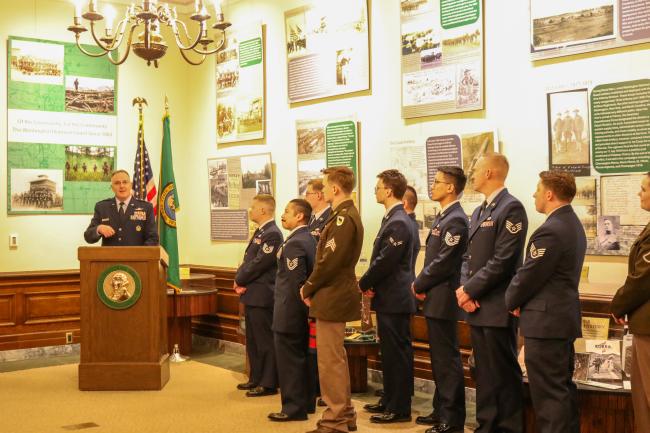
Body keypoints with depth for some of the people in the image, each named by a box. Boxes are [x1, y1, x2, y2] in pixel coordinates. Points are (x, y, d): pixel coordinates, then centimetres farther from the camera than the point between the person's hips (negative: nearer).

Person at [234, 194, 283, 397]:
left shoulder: (272, 234, -16)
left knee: (265, 340, -2)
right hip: (251, 295, 10)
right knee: (252, 340, 17)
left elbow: (259, 264, -20)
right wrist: (240, 281, 0)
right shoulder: (259, 232, 15)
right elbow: (248, 260, 16)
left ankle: (268, 384, 5)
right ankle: (256, 378, 28)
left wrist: (239, 280, -8)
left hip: (261, 296, -10)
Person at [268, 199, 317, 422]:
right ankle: (306, 402, 26)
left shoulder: (293, 243, -20)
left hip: (290, 312, -10)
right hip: (303, 311, 10)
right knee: (302, 358, 17)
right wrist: (308, 307, 15)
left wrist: (303, 307, -14)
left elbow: (297, 282, -23)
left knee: (289, 360, -1)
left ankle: (293, 408, 6)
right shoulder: (309, 239, 10)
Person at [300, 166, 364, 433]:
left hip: (332, 298, -10)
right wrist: (312, 287, 10)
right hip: (338, 295, 10)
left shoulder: (343, 218, -18)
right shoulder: (347, 215, 14)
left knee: (330, 360, -3)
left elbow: (330, 261, -23)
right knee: (336, 358, 17)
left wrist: (308, 288, -11)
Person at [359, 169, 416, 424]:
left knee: (398, 353, -2)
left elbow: (385, 261, -21)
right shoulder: (392, 219, 13)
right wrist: (369, 284, 4)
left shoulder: (398, 223, -18)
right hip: (388, 298, 10)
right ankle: (390, 400, 29)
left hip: (395, 300, -10)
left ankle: (399, 408, 6)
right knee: (389, 352, 17)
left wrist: (363, 284, -9)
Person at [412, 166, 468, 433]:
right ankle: (441, 410, 27)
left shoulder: (456, 220, -16)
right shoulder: (443, 217, 15)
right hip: (434, 299, 10)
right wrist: (421, 284, 6)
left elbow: (444, 262, -20)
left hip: (442, 300, -10)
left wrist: (419, 284, -9)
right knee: (439, 359, 16)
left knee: (447, 360, -3)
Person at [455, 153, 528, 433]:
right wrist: (464, 288, -2)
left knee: (503, 373, 0)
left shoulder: (511, 208, -12)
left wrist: (470, 290, -14)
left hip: (497, 307, -9)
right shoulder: (479, 212, 17)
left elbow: (503, 260, -18)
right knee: (484, 372, 15)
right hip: (476, 305, 9)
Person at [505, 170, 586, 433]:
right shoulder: (572, 224, 12)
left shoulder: (550, 231, -21)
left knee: (549, 393, -3)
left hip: (546, 322, -10)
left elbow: (528, 276, -17)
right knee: (563, 387, 18)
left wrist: (512, 300, 1)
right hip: (564, 317, 10)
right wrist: (519, 299, 7)